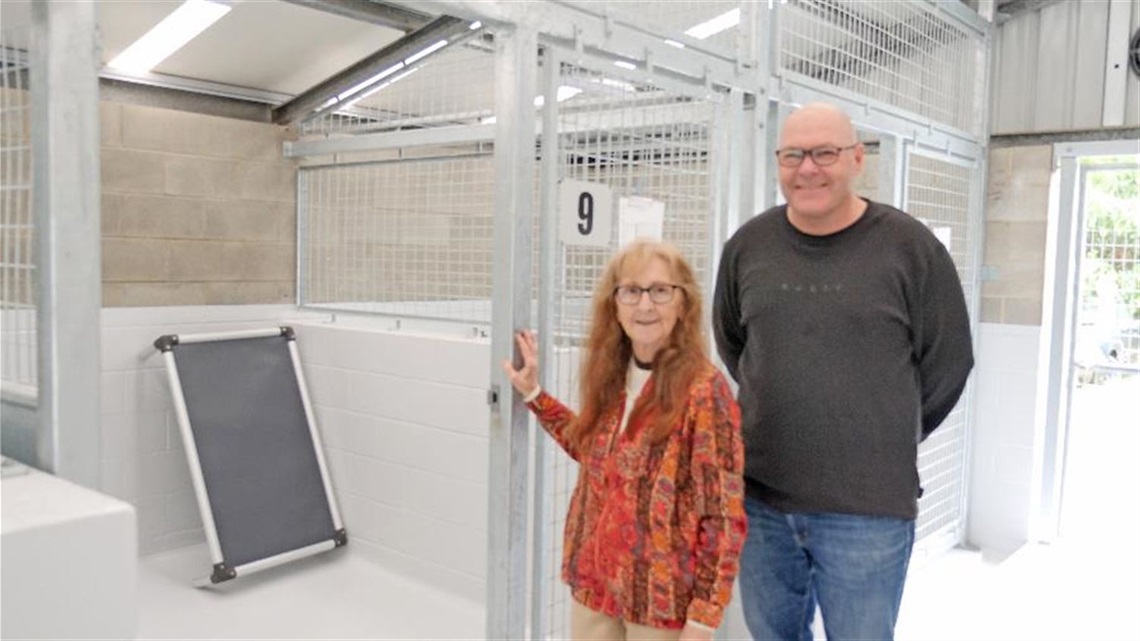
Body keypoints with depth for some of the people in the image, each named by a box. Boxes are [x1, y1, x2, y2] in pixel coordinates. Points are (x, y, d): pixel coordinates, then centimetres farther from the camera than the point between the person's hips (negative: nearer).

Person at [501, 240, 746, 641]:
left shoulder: (703, 390, -18)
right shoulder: (612, 378, 0)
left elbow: (724, 517, -16)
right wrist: (534, 395, 13)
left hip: (661, 598, -6)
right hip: (593, 584, 6)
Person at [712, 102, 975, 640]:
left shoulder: (911, 248, -6)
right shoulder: (748, 246, 3)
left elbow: (947, 363, 2)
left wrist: (886, 441, 9)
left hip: (868, 508, -3)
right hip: (760, 497, 4)